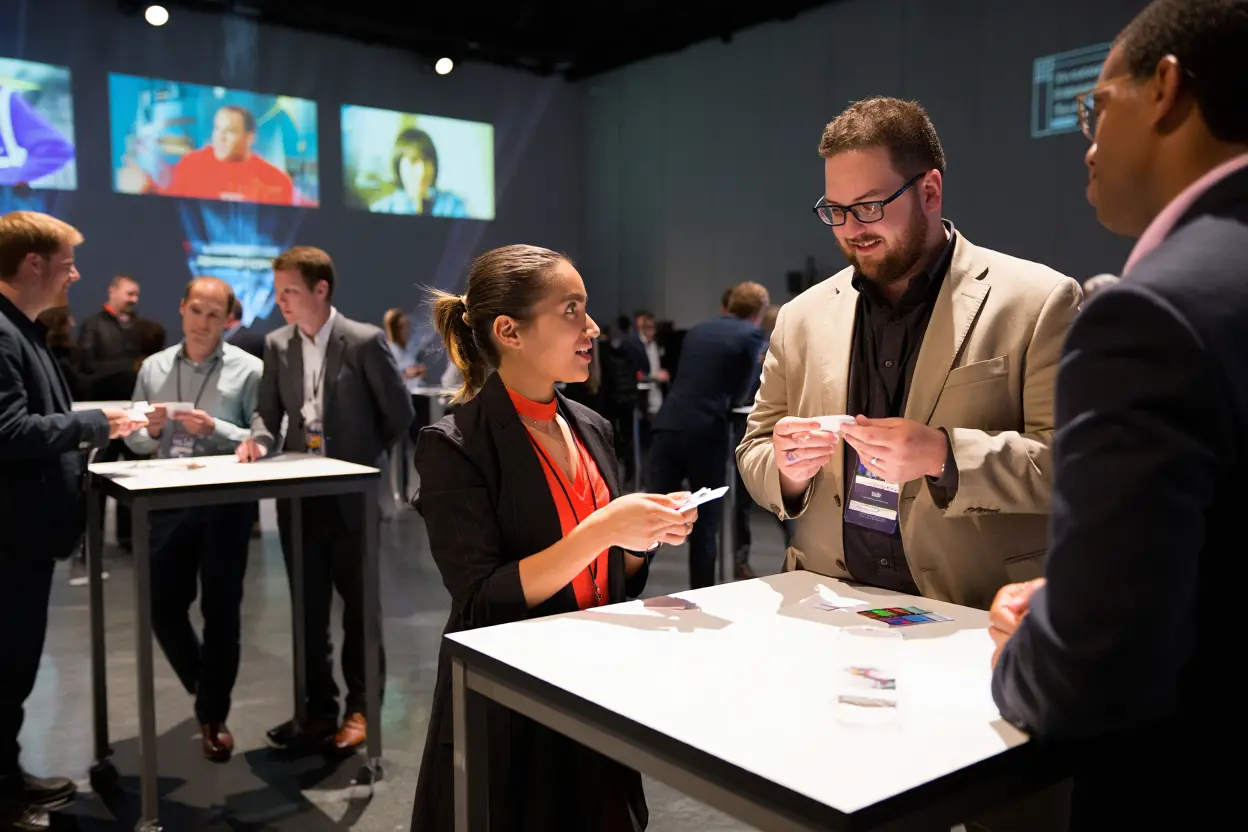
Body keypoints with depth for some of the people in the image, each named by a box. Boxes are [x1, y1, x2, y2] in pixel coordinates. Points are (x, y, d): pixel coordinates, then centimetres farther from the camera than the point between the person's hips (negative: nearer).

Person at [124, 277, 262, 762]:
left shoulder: (248, 369, -3)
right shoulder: (154, 367, 8)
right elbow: (134, 440, 9)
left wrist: (214, 429, -21)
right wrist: (151, 432, -13)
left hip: (228, 504, -3)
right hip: (169, 502, 3)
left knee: (221, 610, 4)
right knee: (164, 607, 8)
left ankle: (214, 714, 20)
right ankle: (204, 689, 35)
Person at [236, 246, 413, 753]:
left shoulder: (365, 342, -9)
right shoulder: (277, 346, 6)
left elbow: (399, 412, -4)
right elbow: (268, 409, 10)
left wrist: (366, 460, -2)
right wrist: (260, 437, -11)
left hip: (351, 495, -5)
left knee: (359, 608, 7)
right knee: (308, 608, 11)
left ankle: (360, 709, 21)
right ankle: (318, 711, 23)